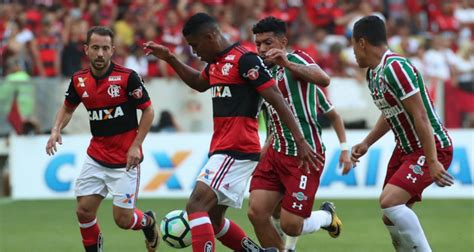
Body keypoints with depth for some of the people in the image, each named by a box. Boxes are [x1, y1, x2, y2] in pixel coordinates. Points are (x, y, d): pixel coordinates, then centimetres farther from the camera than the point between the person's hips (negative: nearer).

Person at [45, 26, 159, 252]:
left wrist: (136, 146, -13)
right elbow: (68, 108, 17)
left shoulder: (127, 77, -14)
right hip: (96, 156, 4)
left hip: (125, 159, -4)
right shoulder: (78, 80, 0)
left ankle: (148, 221, 31)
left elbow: (148, 110, -7)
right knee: (84, 211, -3)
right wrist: (56, 130, -2)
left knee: (123, 219, -3)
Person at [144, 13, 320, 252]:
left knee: (196, 205, -20)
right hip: (221, 150, 10)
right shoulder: (215, 63, 14)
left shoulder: (244, 60, -13)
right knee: (213, 220, 13)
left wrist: (300, 141, -18)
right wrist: (170, 59, 28)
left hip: (237, 151, -10)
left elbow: (277, 100, -15)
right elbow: (199, 83, 37)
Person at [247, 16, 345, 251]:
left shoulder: (296, 59, -9)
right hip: (276, 153, 8)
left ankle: (327, 216, 25)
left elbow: (323, 79, -33)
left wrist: (287, 63, -43)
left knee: (290, 226, -8)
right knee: (256, 212, -7)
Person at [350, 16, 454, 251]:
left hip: (432, 148, -10)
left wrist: (432, 161, -27)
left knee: (389, 201, -25)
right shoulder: (373, 73, 8)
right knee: (390, 217, 8)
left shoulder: (395, 68, -23)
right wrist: (366, 143, 18)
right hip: (405, 149, 10)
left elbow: (420, 116, -25)